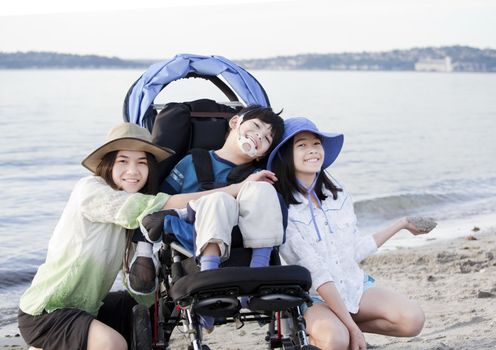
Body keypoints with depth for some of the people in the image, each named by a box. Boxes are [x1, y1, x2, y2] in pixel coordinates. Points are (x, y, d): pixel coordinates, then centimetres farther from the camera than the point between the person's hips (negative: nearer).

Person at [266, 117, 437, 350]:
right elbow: (317, 272, -20)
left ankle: (340, 327, 3)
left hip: (356, 286, 6)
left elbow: (355, 251, 11)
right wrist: (352, 327, -22)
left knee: (412, 320, -17)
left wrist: (401, 225, 17)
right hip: (314, 297, -6)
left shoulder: (336, 192, 3)